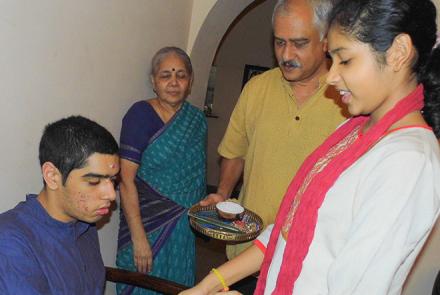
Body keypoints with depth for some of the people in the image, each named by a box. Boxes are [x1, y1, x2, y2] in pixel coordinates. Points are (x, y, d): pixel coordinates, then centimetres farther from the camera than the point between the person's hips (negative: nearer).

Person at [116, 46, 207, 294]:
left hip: (184, 228, 5)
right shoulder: (141, 114, -12)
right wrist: (138, 237, -19)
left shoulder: (197, 120, 4)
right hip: (147, 224, -5)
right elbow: (126, 180, -16)